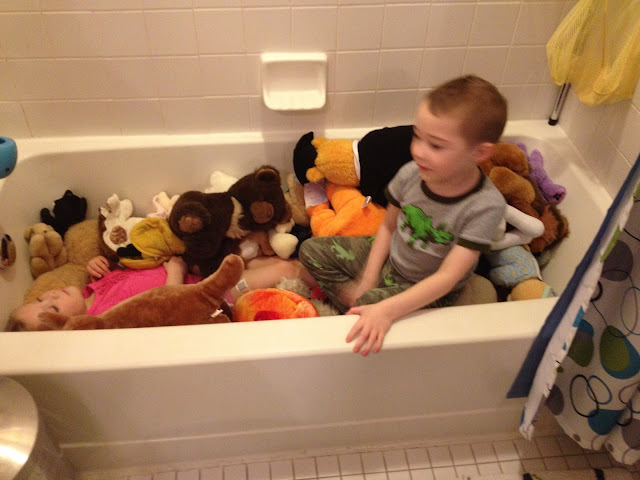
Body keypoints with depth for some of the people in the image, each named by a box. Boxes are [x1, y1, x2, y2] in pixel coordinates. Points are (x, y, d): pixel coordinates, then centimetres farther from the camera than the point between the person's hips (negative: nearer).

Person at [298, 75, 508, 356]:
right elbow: (388, 226, 1)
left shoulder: (485, 206, -30)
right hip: (388, 259, 6)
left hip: (428, 292, -5)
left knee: (371, 303, -34)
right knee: (312, 250, 1)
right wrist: (367, 281, -6)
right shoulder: (411, 174, -17)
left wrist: (387, 311, -43)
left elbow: (447, 278, -33)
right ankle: (354, 302, -8)